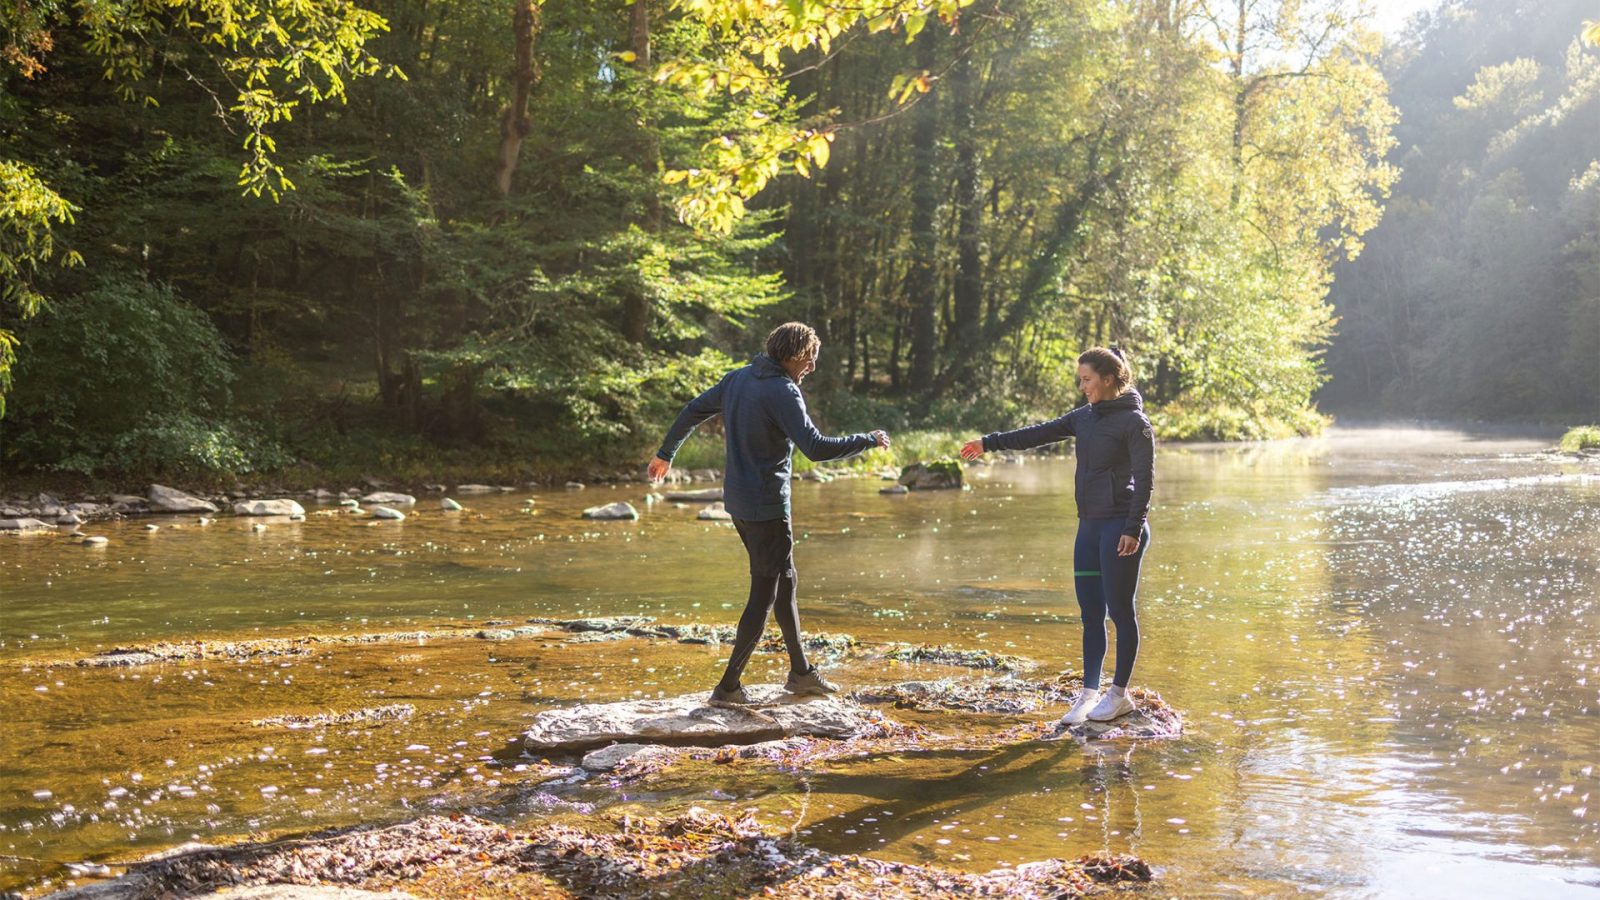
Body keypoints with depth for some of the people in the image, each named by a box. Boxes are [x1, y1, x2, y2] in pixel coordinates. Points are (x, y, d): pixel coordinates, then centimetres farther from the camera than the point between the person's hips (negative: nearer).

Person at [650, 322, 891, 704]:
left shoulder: (736, 379, 7)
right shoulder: (782, 392, -19)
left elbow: (692, 411, 16)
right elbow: (816, 448, -27)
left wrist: (666, 453, 30)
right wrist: (870, 440, -15)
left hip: (738, 501, 9)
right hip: (767, 507, -9)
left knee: (784, 581, 19)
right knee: (764, 595, -1)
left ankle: (801, 672, 28)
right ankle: (729, 685, 1)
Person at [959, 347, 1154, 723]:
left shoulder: (1134, 422, -8)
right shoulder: (1085, 417, 13)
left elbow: (1144, 479, -13)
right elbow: (1040, 434, 16)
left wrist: (1133, 529, -20)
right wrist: (989, 443, 13)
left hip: (1120, 527, -8)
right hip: (1089, 526, 8)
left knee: (1120, 610, 0)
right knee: (1091, 613, 7)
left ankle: (1119, 695, 8)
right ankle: (1089, 694, 10)